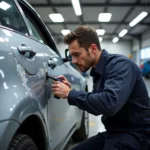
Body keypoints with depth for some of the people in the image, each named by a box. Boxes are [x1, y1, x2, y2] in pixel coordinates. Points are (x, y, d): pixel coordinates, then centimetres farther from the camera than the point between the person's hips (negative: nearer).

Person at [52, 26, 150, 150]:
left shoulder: (120, 64, -20)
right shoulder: (98, 71, 7)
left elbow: (109, 103, -36)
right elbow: (95, 102, 16)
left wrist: (70, 94, -24)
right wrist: (71, 91, -1)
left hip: (136, 134, -8)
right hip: (114, 132, 9)